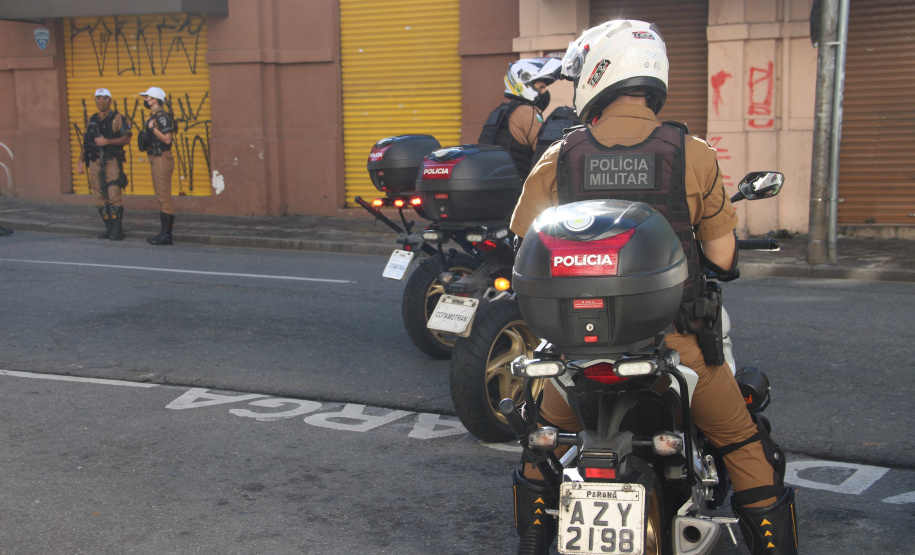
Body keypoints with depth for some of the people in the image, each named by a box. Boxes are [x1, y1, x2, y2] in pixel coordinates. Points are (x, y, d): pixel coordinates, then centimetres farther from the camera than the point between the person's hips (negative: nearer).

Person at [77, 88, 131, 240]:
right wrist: (81, 160, 12)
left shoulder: (117, 118, -1)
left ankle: (117, 230, -8)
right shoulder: (92, 120, 17)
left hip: (112, 162, -6)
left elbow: (126, 138, -10)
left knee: (114, 196, -12)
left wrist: (107, 141, -18)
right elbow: (86, 142, 20)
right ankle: (108, 228, 13)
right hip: (95, 163, 6)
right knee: (100, 198, 5)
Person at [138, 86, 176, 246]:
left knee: (164, 197, -10)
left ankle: (166, 234, -9)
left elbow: (167, 138, -20)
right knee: (161, 197, 11)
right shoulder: (153, 116, 18)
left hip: (162, 159, -11)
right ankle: (165, 233, 15)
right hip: (156, 159, 11)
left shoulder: (162, 116, -13)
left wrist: (152, 128, -22)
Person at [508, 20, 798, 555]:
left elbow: (522, 246, 7)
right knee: (747, 448, 17)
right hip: (674, 343, -2)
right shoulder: (693, 155, -7)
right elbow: (723, 258, -3)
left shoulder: (558, 160, -3)